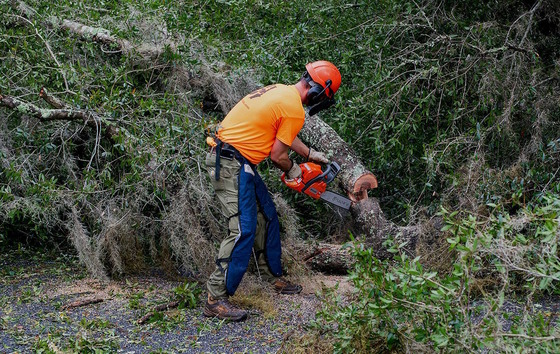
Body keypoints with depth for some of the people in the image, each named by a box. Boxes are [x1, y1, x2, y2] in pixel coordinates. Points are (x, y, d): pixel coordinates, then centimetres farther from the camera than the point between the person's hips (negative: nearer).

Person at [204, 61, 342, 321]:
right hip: (231, 165, -10)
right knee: (243, 230, -14)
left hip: (235, 161, 10)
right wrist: (293, 171, 10)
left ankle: (273, 277, 31)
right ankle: (215, 300, -13)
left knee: (266, 217, 18)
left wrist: (310, 154, 34)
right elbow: (277, 155, -10)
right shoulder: (294, 110, -16)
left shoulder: (280, 90, 13)